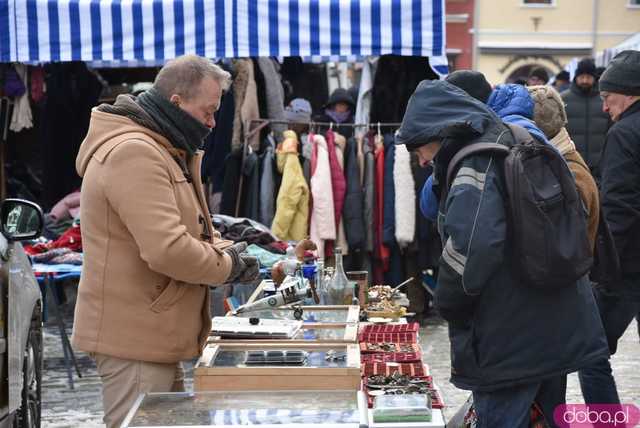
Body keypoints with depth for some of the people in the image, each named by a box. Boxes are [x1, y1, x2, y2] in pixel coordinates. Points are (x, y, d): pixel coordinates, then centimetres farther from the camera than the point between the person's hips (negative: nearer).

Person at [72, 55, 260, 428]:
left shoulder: (166, 151, 16)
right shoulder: (133, 153, -20)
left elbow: (186, 228, 26)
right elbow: (168, 250, -28)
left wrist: (225, 248, 5)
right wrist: (228, 266, -11)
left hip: (155, 337, 11)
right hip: (135, 340, -11)